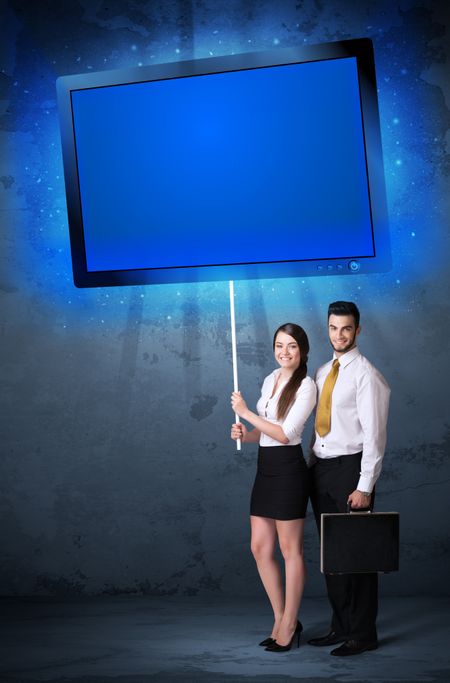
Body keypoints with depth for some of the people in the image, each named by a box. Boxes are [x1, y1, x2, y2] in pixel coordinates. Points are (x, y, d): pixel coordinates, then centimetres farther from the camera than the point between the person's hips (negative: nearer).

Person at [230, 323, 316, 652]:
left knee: (290, 549, 2)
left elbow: (285, 433, -16)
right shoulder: (270, 379, 13)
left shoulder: (306, 385, -9)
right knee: (260, 548, 8)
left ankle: (288, 625, 13)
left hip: (288, 470, -8)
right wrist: (245, 434, 0)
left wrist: (246, 412, -11)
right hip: (266, 469, 8)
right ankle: (282, 619, 21)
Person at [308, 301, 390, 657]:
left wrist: (365, 486, -18)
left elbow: (374, 433, -14)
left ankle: (363, 634, 7)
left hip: (350, 468, -7)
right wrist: (311, 467, 11)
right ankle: (341, 626, 22)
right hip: (321, 468, 8)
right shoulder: (323, 372, 13)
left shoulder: (366, 374, -10)